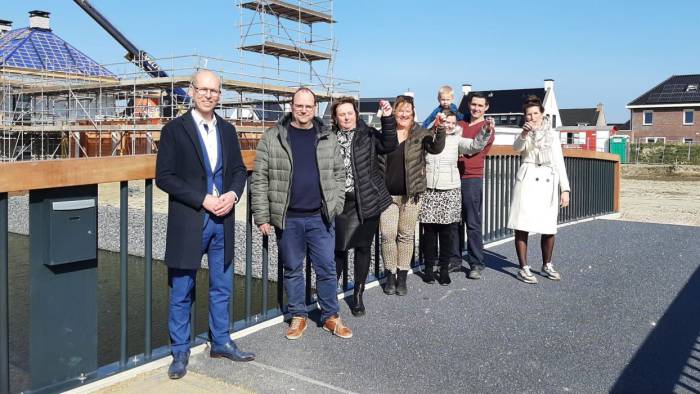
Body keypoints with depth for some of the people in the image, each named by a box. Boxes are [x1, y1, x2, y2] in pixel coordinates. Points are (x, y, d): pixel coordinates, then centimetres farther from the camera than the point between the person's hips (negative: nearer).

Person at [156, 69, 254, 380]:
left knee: (222, 288, 14)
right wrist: (203, 200, -17)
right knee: (181, 292, 6)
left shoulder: (227, 130, 9)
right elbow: (164, 177, -10)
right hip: (188, 222, -4)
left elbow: (239, 170, 12)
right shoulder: (174, 129, -5)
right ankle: (180, 351, 21)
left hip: (222, 220, 5)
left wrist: (232, 194, -8)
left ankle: (220, 342, 30)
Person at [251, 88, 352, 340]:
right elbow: (259, 179, -2)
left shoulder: (328, 138, 6)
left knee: (327, 269, 7)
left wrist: (336, 206, 1)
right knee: (292, 270, 11)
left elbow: (339, 175, 10)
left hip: (321, 217, 1)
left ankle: (330, 316, 22)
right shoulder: (272, 137, -1)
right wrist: (262, 217, -6)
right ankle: (298, 316, 26)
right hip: (288, 218, -1)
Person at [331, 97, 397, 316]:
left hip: (367, 201, 1)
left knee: (363, 247, 8)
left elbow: (389, 145, -12)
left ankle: (358, 295, 22)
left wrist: (387, 118, -20)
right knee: (339, 247, 3)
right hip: (340, 202, 0)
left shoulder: (368, 135, 3)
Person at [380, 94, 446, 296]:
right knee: (388, 235, 1)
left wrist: (441, 130, -29)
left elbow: (436, 148, -16)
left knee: (406, 235, 9)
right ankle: (390, 276, 16)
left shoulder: (421, 134, 1)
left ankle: (402, 277, 20)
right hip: (387, 194, 0)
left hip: (410, 195, 0)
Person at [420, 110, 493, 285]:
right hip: (429, 192, 0)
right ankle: (428, 268, 18)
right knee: (429, 231, 5)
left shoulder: (456, 140, 4)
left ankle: (444, 269, 15)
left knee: (447, 233, 4)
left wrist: (486, 131, -25)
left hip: (450, 192, 0)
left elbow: (475, 145, -9)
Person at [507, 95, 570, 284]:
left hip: (548, 181, 2)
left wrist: (565, 189, 4)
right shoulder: (524, 133, 8)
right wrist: (524, 134, -37)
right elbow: (517, 147, -16)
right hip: (527, 180, -2)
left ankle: (547, 265, 24)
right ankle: (523, 268, 2)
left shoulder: (552, 134, 14)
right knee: (522, 226, -6)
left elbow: (559, 162, 11)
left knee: (549, 228, 6)